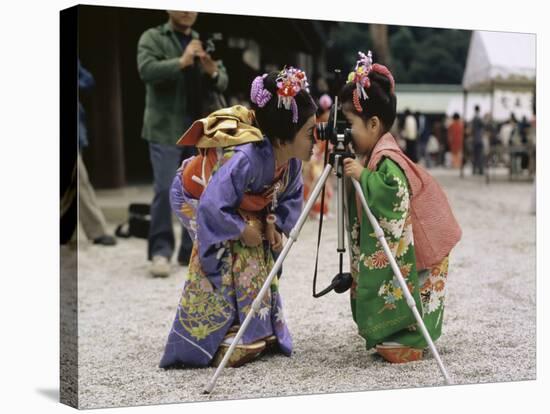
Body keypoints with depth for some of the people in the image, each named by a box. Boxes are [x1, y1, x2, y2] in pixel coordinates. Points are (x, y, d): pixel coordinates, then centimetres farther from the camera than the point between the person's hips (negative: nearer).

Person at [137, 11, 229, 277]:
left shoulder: (202, 42, 16)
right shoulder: (152, 38, 3)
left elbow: (222, 83, 10)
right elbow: (146, 70, -15)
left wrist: (213, 72, -12)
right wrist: (181, 62, -23)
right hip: (165, 129, -5)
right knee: (164, 189, -9)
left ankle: (192, 251, 13)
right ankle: (160, 251, -1)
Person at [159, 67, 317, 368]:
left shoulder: (290, 159, -20)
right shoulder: (246, 157, -44)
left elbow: (291, 195, -2)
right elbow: (212, 206, -45)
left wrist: (275, 225, -17)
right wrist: (243, 230, -30)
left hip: (238, 206, 7)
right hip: (195, 198, -7)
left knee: (258, 263, 1)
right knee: (225, 266, -19)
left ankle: (260, 335, 14)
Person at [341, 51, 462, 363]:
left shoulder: (387, 161, -25)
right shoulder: (377, 156, 5)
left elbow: (393, 193, -41)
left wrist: (362, 175, -34)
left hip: (410, 256, -10)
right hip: (390, 253, 10)